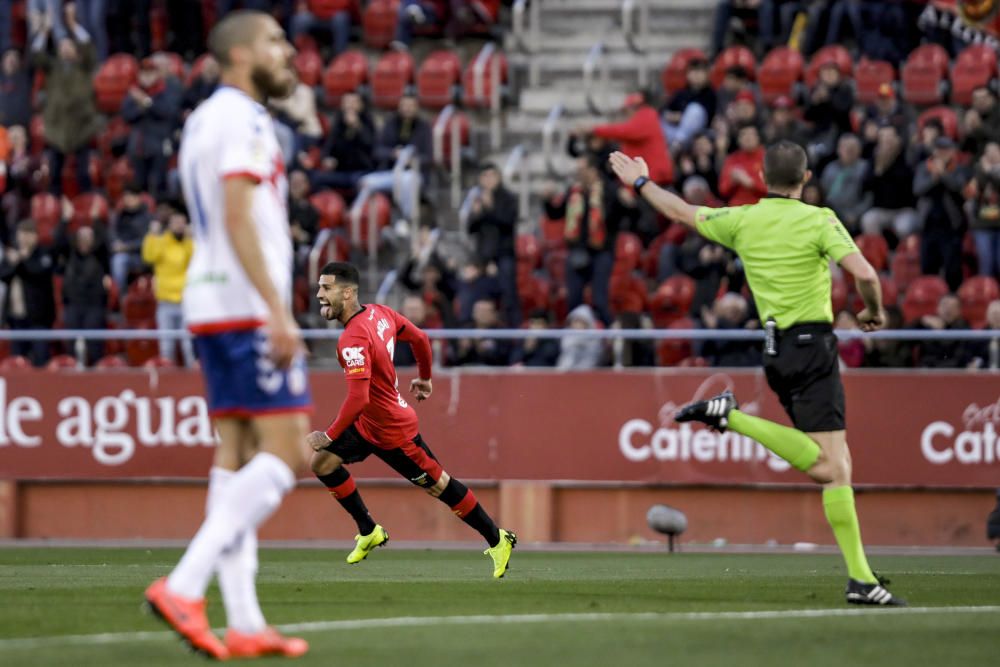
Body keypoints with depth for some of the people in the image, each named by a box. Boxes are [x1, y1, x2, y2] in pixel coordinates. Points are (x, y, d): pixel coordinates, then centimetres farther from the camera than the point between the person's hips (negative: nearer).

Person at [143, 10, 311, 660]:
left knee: (237, 456, 7)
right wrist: (278, 312, -22)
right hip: (247, 307, -10)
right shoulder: (242, 120, -10)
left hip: (213, 309, 10)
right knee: (286, 453, -11)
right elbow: (239, 221, -19)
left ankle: (244, 623, 5)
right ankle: (184, 585, -20)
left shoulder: (204, 119, 20)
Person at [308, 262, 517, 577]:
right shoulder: (379, 313, -4)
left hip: (393, 432, -9)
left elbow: (358, 399, -37)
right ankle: (369, 532, 17)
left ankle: (497, 540, 18)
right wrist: (425, 378, 26)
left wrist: (329, 435, -28)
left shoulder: (353, 340, -31)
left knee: (438, 485, 4)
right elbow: (420, 339, 9)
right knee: (322, 462, 6)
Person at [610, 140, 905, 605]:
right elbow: (865, 274, -17)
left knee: (823, 464, 10)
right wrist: (874, 312, 4)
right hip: (812, 344, -6)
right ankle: (859, 577, -15)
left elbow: (682, 213, 20)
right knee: (833, 468, -9)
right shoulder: (818, 220, -8)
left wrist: (641, 183, 37)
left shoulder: (743, 221, 7)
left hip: (775, 350, 6)